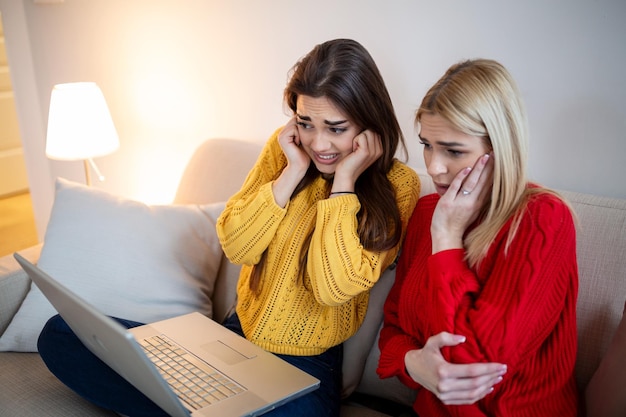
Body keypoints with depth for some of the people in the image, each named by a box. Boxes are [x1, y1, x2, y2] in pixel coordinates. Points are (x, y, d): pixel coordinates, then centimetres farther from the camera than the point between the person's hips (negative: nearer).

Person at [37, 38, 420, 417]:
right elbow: (235, 247, -7)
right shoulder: (284, 147, 0)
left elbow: (334, 287, -22)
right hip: (238, 333, 4)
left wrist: (344, 180, -22)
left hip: (307, 363, -4)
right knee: (60, 334, -3)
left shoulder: (397, 185, -11)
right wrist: (294, 170, -14)